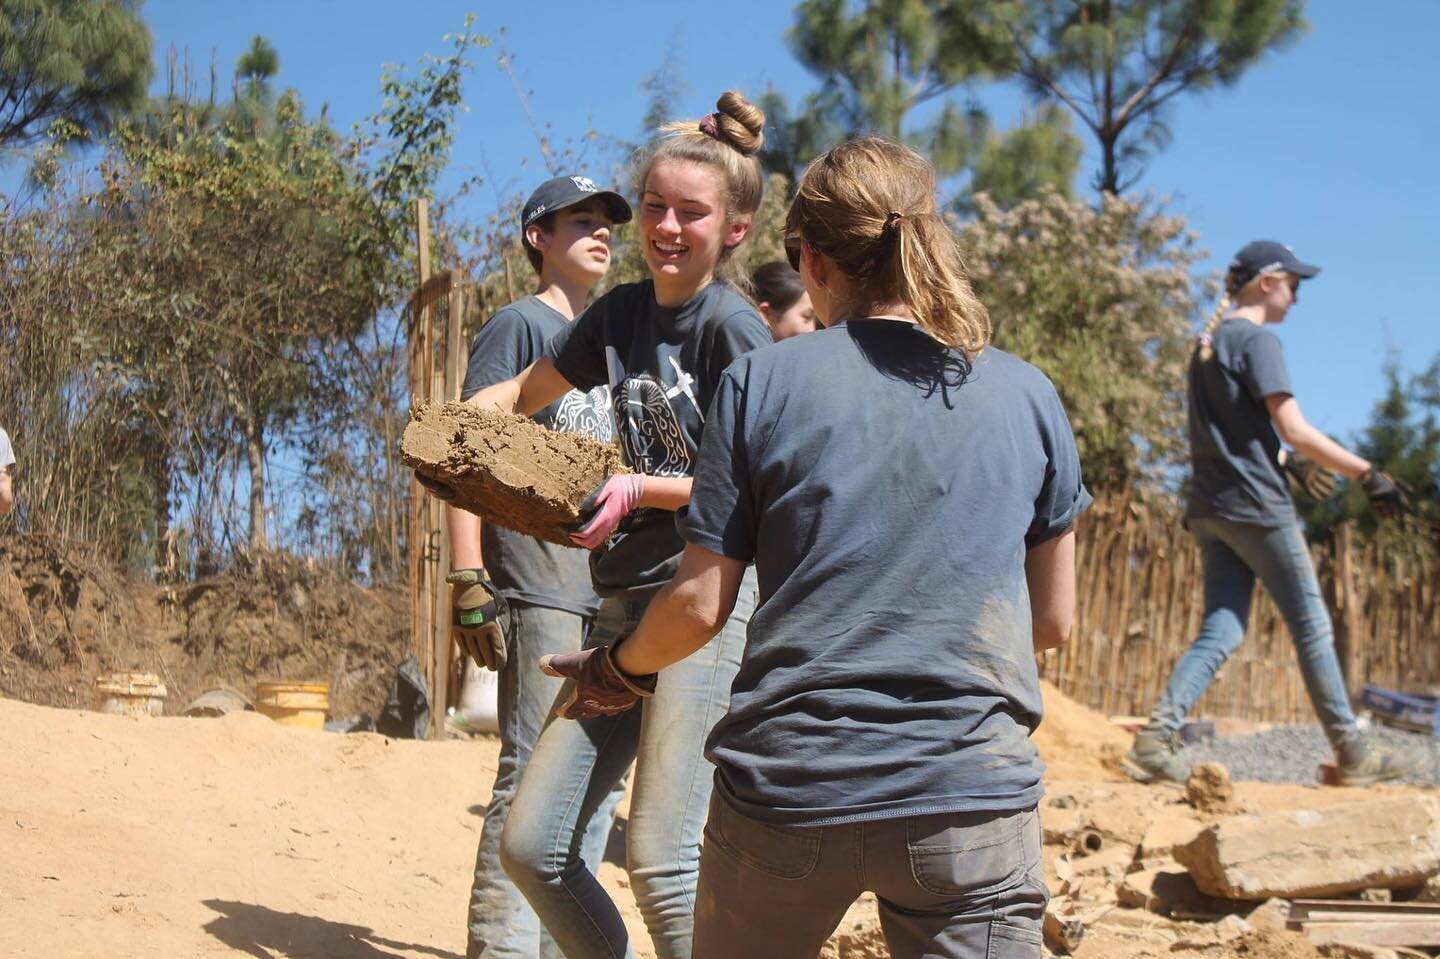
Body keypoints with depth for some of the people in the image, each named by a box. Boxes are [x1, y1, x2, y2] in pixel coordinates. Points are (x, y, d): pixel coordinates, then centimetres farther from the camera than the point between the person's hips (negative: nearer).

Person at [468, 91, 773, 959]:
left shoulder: (733, 327, -8)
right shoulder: (623, 311, 12)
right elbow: (522, 393, 24)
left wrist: (642, 489, -19)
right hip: (625, 605, 8)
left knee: (659, 856, -15)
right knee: (532, 844, 5)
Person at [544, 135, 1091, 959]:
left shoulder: (762, 384, -1)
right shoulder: (1029, 396, 4)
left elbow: (700, 605, 0)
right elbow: (1054, 620, 11)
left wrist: (620, 671, 20)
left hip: (788, 788, 0)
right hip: (969, 796, 0)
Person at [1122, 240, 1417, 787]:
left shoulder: (1207, 344, 17)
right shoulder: (1257, 340, -10)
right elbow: (1295, 430, -16)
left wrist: (1286, 462, 31)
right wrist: (1367, 474, -13)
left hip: (1209, 509, 8)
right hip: (1257, 506, -8)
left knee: (1220, 633, 5)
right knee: (1312, 627, 3)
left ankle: (1154, 740, -9)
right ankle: (1351, 753, 12)